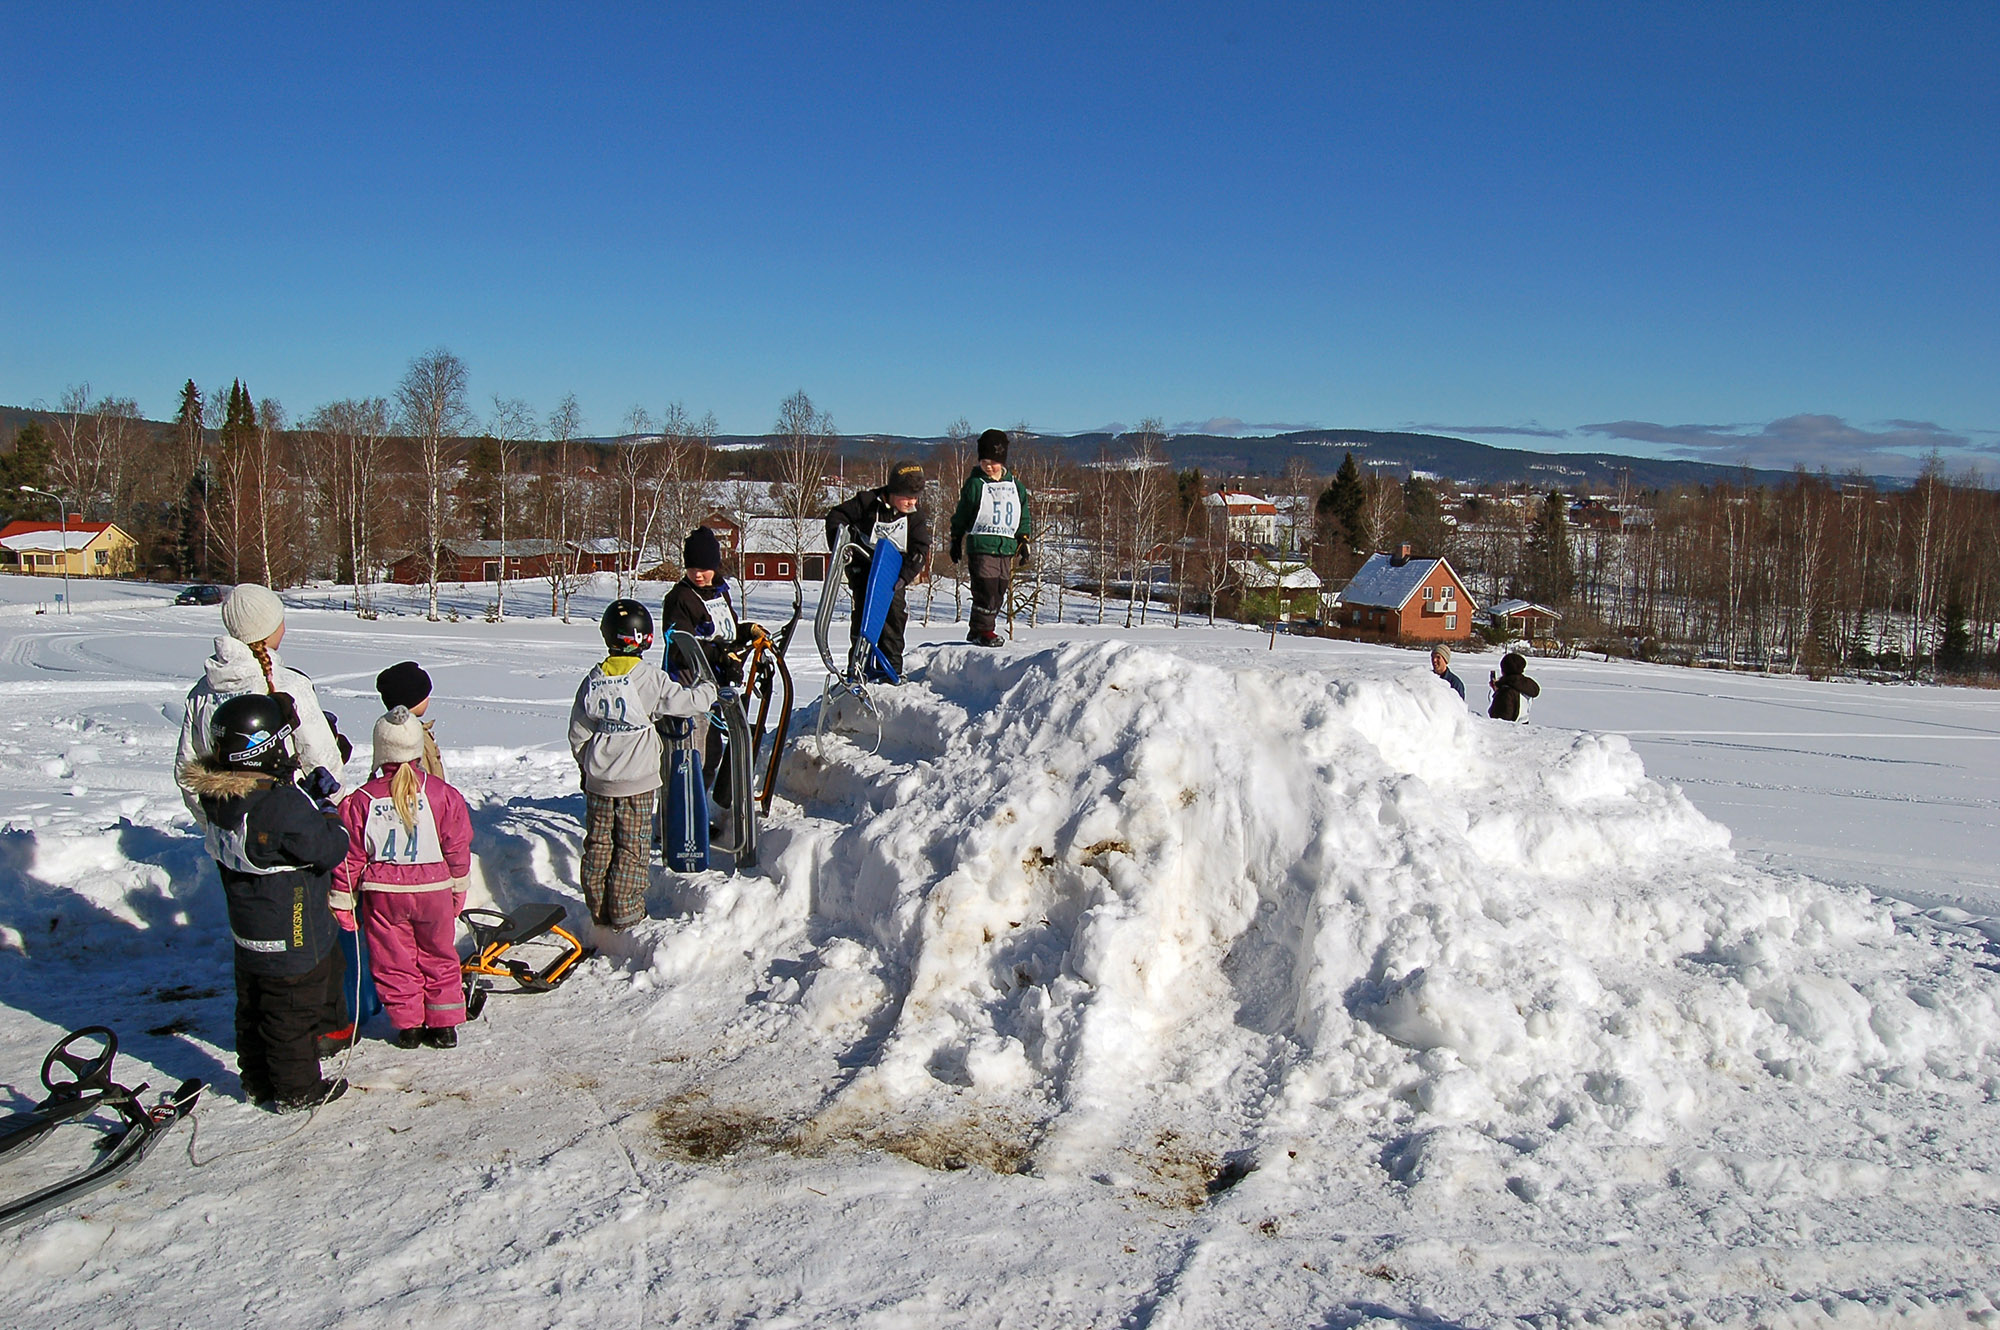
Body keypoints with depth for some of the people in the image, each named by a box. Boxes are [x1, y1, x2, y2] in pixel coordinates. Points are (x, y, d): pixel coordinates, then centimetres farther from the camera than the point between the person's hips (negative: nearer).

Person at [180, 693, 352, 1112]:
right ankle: (296, 1090, 21)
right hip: (292, 937, -8)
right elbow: (331, 849, -22)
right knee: (294, 1013, 8)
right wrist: (328, 814, -5)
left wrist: (311, 803, 1)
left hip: (247, 932, 8)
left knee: (253, 1008, 21)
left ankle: (257, 1082, 36)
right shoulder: (284, 806, -31)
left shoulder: (215, 796, -4)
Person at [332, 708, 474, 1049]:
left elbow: (349, 858, -4)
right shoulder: (442, 793, -9)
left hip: (382, 894, -1)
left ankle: (408, 1026, 19)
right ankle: (444, 1026, 20)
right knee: (439, 957, 15)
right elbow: (458, 848, -1)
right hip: (433, 890, 1)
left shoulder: (360, 801, -10)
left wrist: (343, 902, 7)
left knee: (394, 960, 13)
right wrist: (458, 890, 13)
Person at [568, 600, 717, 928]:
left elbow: (578, 734, 7)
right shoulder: (650, 679, -14)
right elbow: (689, 701, -12)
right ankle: (625, 911, 9)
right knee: (633, 846, 6)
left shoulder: (593, 680, 0)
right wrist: (707, 690, 10)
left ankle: (598, 908, 20)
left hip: (598, 780, 4)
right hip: (637, 781, -4)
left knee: (598, 843, 13)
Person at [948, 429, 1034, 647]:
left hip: (1006, 548, 4)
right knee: (986, 589, -12)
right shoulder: (974, 484, 0)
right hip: (981, 545, -4)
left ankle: (978, 630, 15)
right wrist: (956, 542, 7)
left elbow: (1025, 517, 20)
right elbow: (960, 516, 6)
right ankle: (983, 630, -1)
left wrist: (1024, 542, 14)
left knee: (999, 594, 5)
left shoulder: (1016, 486, 11)